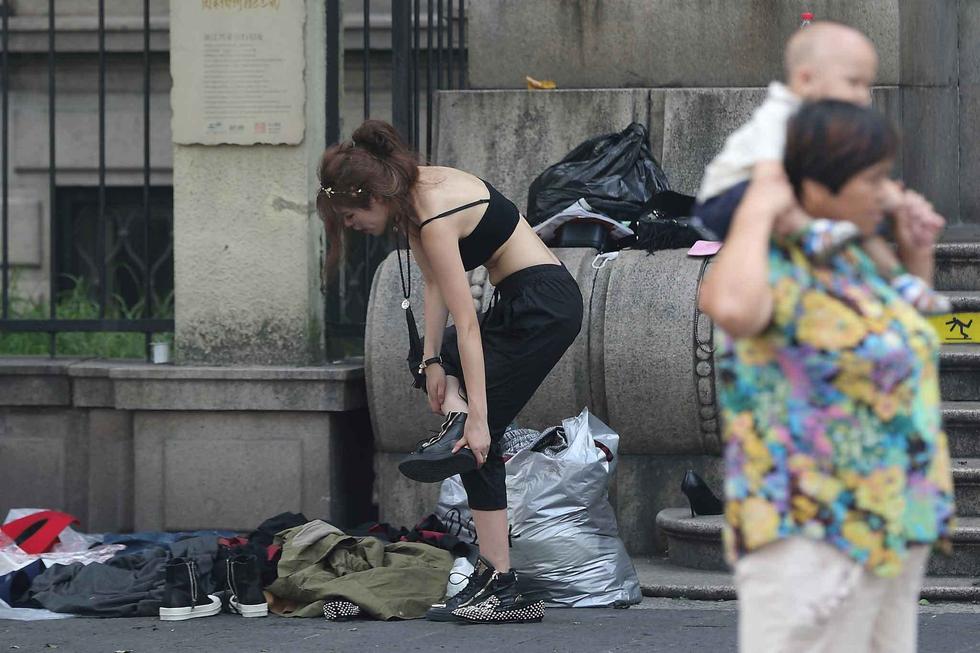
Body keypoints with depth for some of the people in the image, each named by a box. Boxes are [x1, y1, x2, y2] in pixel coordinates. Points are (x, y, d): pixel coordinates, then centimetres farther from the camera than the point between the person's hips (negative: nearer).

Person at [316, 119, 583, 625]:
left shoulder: (434, 217, -25)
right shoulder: (417, 188, 1)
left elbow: (467, 324, -26)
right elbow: (435, 283, 8)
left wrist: (478, 417, -27)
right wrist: (433, 359, 1)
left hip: (542, 307, -10)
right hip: (522, 301, 10)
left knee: (478, 440, -7)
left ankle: (499, 587, -8)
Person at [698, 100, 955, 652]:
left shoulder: (855, 259, 11)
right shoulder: (773, 266, -17)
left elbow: (910, 337, 32)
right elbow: (730, 307, -43)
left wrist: (918, 254, 15)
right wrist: (756, 214, -27)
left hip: (891, 531, 10)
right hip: (810, 538, -10)